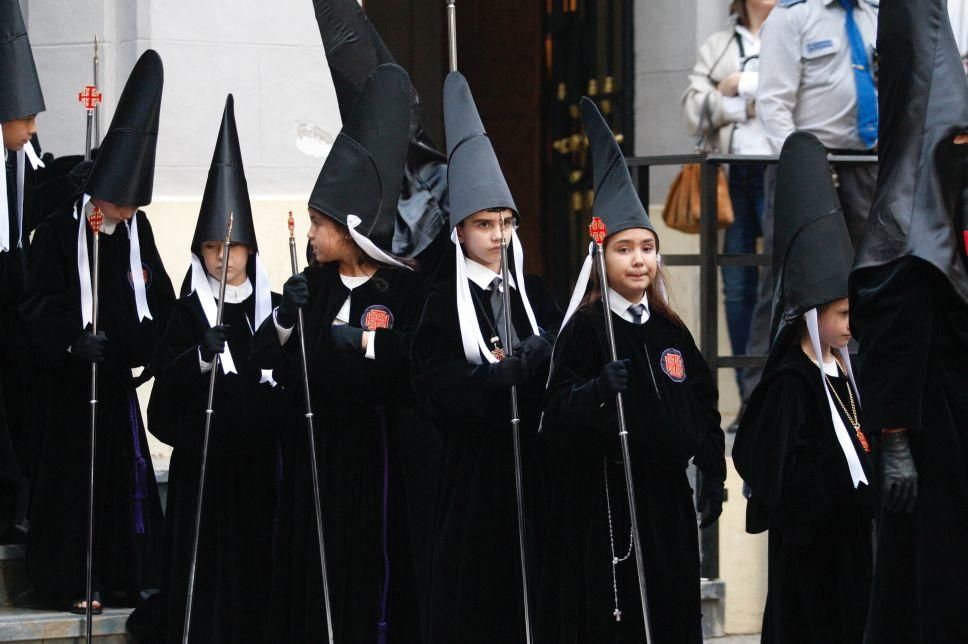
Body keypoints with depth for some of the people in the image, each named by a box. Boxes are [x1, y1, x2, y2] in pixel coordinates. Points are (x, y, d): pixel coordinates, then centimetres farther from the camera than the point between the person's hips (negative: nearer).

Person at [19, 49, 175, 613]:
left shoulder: (137, 231, 5)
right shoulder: (60, 231, -11)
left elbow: (158, 297, 9)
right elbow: (39, 304, -14)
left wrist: (149, 339, -7)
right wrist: (71, 339, -30)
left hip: (118, 375, 5)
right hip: (69, 377, -5)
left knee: (125, 473, 8)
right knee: (73, 475, -2)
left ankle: (120, 577, 17)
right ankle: (69, 581, 6)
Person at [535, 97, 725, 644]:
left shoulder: (670, 331, 12)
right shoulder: (585, 328, -5)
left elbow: (703, 406, 18)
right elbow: (556, 415, -12)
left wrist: (714, 476, 10)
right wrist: (597, 391, -30)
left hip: (667, 496, 5)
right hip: (603, 498, -5)